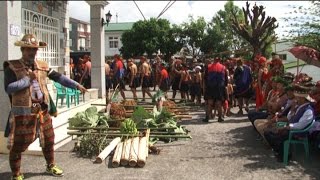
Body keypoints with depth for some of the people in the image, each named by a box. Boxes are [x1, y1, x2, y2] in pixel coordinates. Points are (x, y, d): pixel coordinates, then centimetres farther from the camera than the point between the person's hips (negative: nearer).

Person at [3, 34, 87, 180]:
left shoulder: (42, 65, 6)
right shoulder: (12, 67, -8)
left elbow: (59, 77, 6)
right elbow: (8, 88, -18)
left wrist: (76, 85, 0)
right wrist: (28, 78, -18)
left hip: (43, 111, 5)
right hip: (23, 113, -5)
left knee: (48, 140, 18)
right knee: (18, 146, 4)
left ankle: (50, 166, 39)